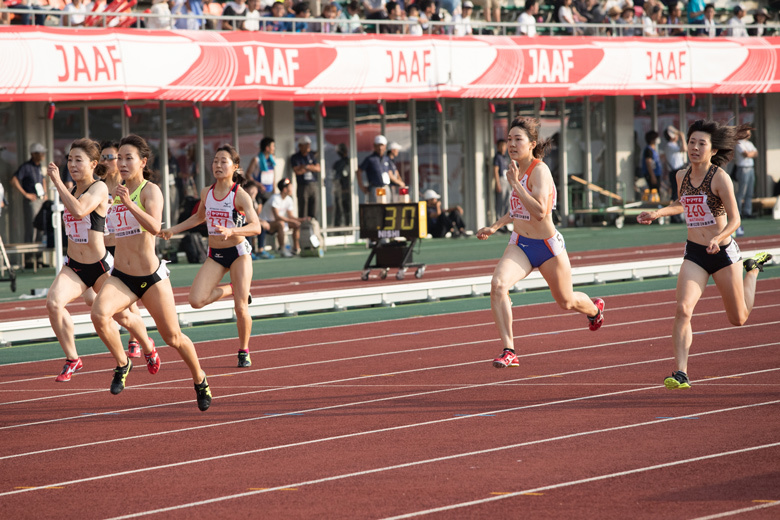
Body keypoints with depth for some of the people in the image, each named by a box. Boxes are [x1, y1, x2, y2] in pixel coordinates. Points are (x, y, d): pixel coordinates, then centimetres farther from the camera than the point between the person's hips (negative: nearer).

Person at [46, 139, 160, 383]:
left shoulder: (99, 188, -15)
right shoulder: (71, 190, 7)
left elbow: (79, 211, -34)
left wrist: (57, 182, -29)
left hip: (100, 266, -5)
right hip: (73, 267, 5)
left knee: (122, 316, 12)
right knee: (53, 302, -23)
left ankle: (148, 347, 43)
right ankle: (72, 359, -12)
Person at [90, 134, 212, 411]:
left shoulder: (150, 191, -10)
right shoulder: (118, 193, 9)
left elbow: (155, 227, -31)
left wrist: (130, 204, -41)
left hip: (152, 277, -4)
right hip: (120, 276, 4)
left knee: (173, 338, 7)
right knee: (99, 314, -27)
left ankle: (200, 380, 34)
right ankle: (122, 364, -4)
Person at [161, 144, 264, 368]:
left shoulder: (240, 195, -14)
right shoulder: (206, 193, 1)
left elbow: (256, 227, -26)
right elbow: (199, 217, 23)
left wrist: (231, 231, -42)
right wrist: (173, 230, 15)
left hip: (238, 252, -4)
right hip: (214, 256, 4)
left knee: (240, 307, -6)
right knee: (196, 300, -13)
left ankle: (244, 350, 17)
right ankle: (231, 289, 16)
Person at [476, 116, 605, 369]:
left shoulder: (540, 170, -22)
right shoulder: (518, 168, 2)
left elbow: (539, 211, -34)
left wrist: (515, 183, -32)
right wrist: (495, 227, 13)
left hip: (548, 246, -5)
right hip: (519, 244, 6)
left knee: (566, 301, 16)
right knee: (498, 284, -24)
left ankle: (594, 309, 55)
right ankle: (509, 351, -23)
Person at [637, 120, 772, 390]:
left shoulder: (720, 177, -16)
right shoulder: (683, 176, 1)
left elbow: (735, 219, -16)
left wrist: (718, 239, -33)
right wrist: (657, 213, 8)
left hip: (723, 253, -3)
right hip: (694, 255, 3)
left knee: (738, 318, 15)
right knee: (682, 310, -20)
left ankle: (753, 269, 44)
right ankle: (680, 373, -18)